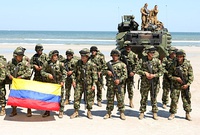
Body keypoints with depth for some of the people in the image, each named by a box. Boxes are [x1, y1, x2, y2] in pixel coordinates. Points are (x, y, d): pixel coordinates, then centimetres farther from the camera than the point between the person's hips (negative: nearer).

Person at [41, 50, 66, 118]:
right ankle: (47, 111, 22)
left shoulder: (60, 64, -6)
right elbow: (42, 72, 1)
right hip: (49, 83, 2)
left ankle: (61, 111, 12)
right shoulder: (46, 63, -3)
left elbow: (64, 73, -1)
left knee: (60, 97, 1)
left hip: (58, 83, -2)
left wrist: (62, 81, -8)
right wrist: (48, 75, -16)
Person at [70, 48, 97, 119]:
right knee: (77, 97, 3)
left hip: (88, 84, -3)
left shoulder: (92, 65, -10)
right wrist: (73, 80, 5)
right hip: (79, 83, 3)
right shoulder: (78, 63, 3)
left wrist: (93, 84, -11)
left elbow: (94, 75, -8)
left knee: (89, 98, 6)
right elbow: (74, 72, 12)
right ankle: (76, 111, 16)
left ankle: (89, 112, 21)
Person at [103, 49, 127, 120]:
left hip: (119, 84, -2)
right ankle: (108, 113, 17)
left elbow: (125, 75, 0)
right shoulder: (108, 63, 12)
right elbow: (103, 70, 8)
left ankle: (122, 113, 10)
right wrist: (107, 72, -13)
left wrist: (119, 80, -15)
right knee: (110, 99, 8)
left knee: (120, 99, 0)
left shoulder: (122, 64, 4)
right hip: (110, 85, 2)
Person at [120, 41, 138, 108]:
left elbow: (136, 65, 1)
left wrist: (133, 72, -10)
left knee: (130, 88, 4)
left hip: (130, 74, -1)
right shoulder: (121, 54, 4)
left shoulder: (133, 55, 2)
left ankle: (131, 102, 12)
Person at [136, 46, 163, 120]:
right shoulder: (142, 60, -3)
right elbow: (137, 70, -4)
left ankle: (154, 113, 15)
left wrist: (154, 75, -14)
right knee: (143, 98, 7)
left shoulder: (157, 60, -1)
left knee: (154, 98, 6)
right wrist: (145, 73, -16)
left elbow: (161, 71, 0)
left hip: (154, 82, 0)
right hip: (144, 82, 0)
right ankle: (142, 112, 18)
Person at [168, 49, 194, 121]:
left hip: (184, 86, -1)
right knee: (174, 100, 1)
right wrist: (176, 78, -14)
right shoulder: (174, 65, -3)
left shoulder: (188, 64, -6)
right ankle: (172, 114, 14)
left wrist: (188, 84, -15)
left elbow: (191, 76, -4)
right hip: (176, 86, 1)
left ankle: (187, 114, 19)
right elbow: (169, 75, 1)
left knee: (186, 100, 5)